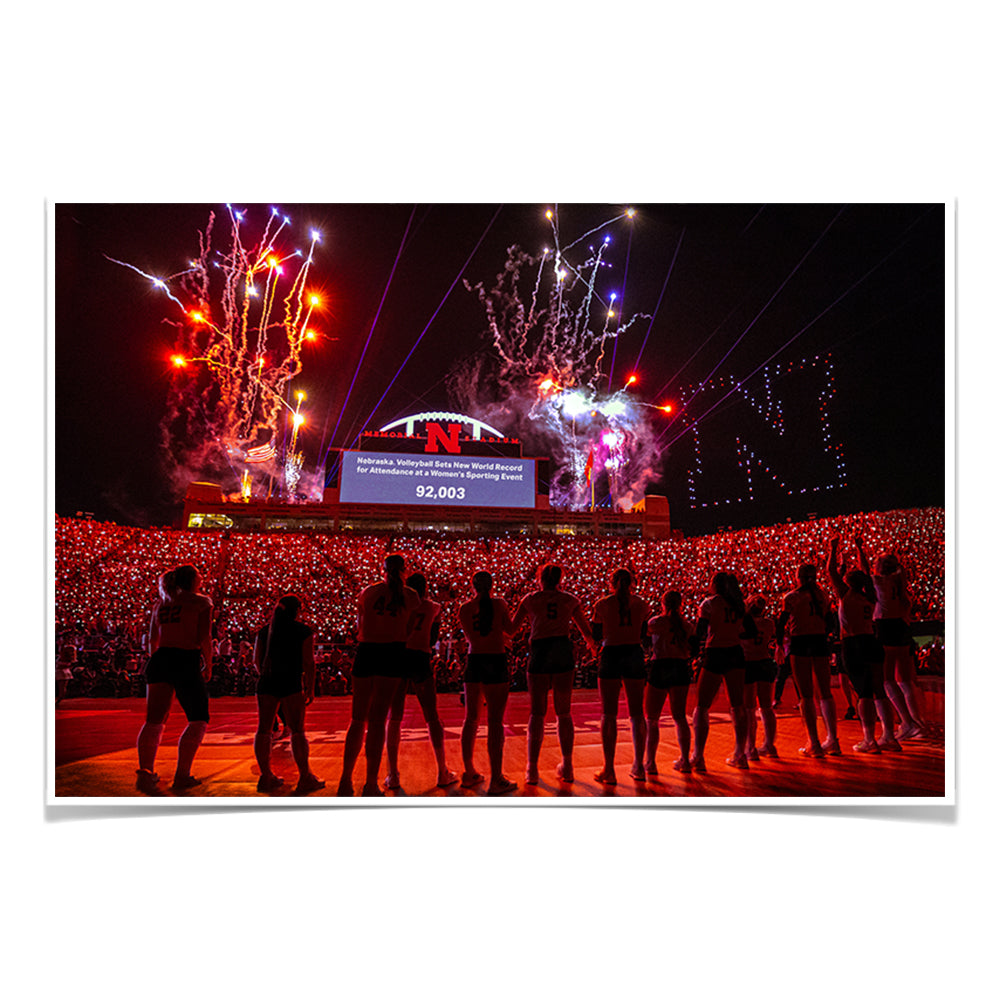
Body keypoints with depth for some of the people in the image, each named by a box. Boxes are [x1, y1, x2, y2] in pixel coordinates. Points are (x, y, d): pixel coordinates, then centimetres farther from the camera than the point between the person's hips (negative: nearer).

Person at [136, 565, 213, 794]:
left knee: (154, 721, 5)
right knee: (199, 720, 7)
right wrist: (208, 665, 5)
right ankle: (181, 776, 3)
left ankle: (145, 772, -12)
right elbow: (205, 637, -6)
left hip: (161, 659, 5)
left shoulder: (161, 603, 18)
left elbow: (153, 640, 18)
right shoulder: (201, 602, 2)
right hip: (187, 661, -5)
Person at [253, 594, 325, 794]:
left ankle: (266, 777, 14)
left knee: (263, 729, 10)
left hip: (267, 683, 5)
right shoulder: (303, 630, -1)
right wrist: (310, 688, 2)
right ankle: (305, 778, -1)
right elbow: (308, 662, -4)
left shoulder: (265, 630, 12)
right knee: (297, 731, -1)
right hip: (291, 684, -4)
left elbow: (256, 659, 14)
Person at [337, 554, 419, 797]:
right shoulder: (411, 596, 6)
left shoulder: (368, 591, 12)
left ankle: (346, 780, 13)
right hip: (392, 652, -2)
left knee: (357, 719, 11)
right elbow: (409, 632, 4)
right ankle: (371, 783, -1)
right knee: (377, 720, -1)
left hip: (365, 652, 2)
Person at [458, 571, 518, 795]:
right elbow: (510, 631, 6)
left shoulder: (465, 608, 5)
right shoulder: (499, 603, -2)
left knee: (471, 719, 15)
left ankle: (469, 773, 24)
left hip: (474, 662, 4)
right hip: (496, 662, -3)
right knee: (495, 722, -2)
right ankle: (496, 779, -1)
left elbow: (470, 636, 12)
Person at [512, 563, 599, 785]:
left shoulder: (530, 599, 11)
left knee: (537, 714, 4)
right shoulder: (570, 600, 14)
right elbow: (587, 632, 22)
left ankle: (532, 769, 0)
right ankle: (567, 767, 16)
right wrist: (592, 645, 44)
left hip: (540, 652, -1)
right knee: (563, 713, 12)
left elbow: (511, 629, 14)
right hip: (564, 652, 1)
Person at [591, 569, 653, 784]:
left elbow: (596, 635, 5)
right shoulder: (640, 603, 6)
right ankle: (639, 766, 17)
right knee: (637, 713, 12)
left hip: (611, 655, -2)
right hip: (634, 655, 3)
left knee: (609, 715, 3)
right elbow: (643, 635, 11)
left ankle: (609, 770, 2)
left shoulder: (603, 604, -1)